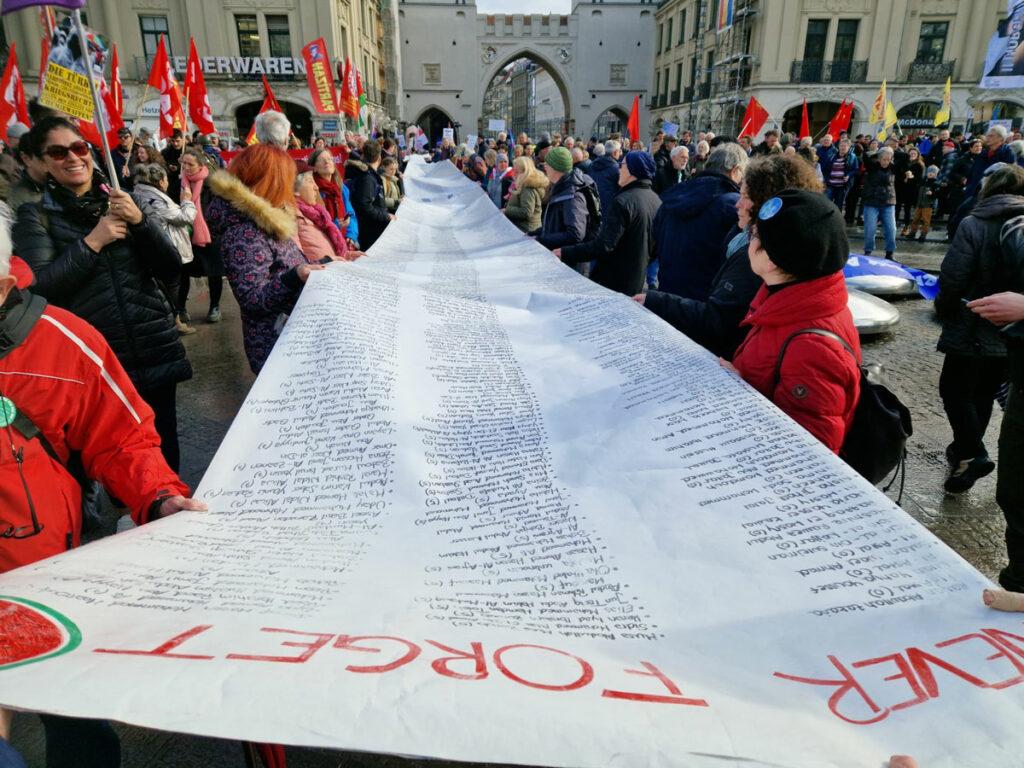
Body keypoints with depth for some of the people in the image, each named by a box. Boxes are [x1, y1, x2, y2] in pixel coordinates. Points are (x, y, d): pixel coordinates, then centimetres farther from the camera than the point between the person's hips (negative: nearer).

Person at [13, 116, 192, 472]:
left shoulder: (122, 203, 10)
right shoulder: (36, 216, 4)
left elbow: (171, 270, 3)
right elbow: (41, 287, -9)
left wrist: (140, 222, -11)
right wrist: (92, 241, -13)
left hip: (156, 350, 2)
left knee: (164, 456, 9)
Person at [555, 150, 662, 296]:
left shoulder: (623, 201, -22)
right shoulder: (657, 201, 4)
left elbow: (603, 245, -27)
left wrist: (565, 253, -22)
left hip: (613, 282, -8)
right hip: (637, 281, 8)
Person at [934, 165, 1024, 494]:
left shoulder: (974, 225, -13)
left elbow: (952, 278, -17)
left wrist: (943, 309, 0)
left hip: (973, 329, -6)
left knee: (954, 390, 6)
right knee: (983, 394, 17)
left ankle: (973, 454, -6)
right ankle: (964, 449, 30)